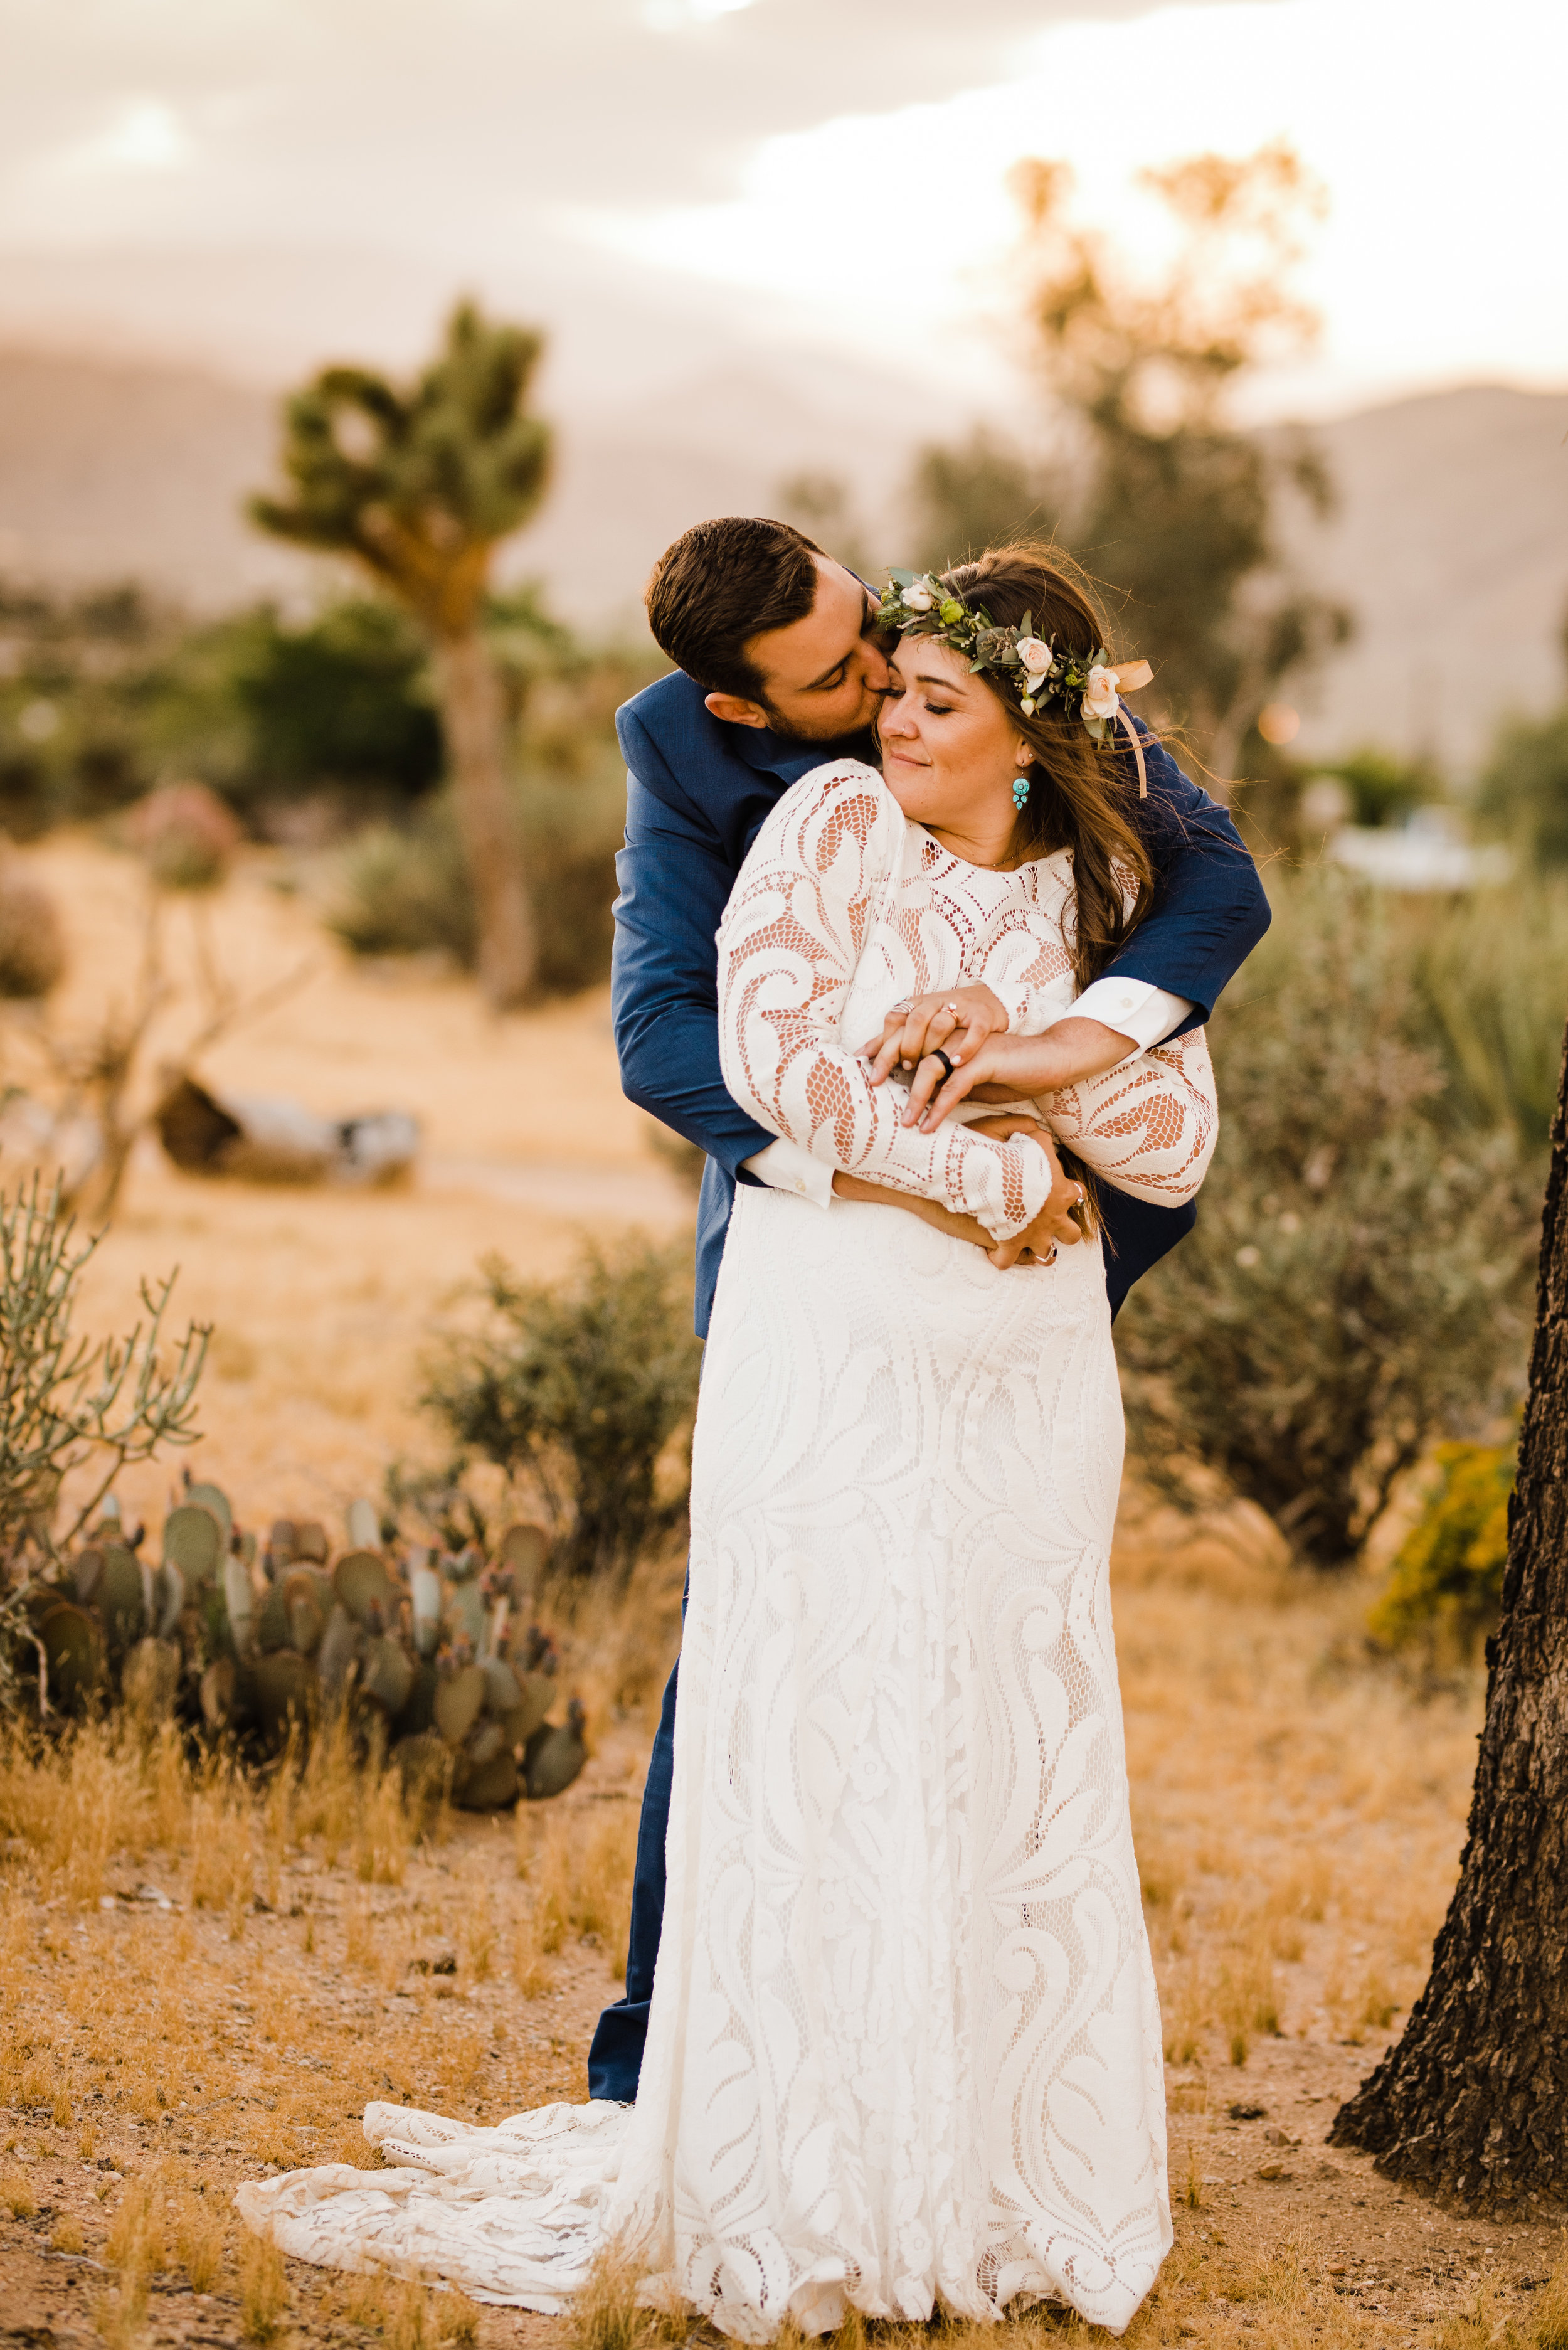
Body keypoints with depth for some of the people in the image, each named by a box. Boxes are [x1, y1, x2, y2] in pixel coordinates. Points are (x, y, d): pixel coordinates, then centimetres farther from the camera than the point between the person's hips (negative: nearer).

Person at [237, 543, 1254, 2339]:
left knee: (1011, 1763, 5)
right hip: (830, 1344, -3)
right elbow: (772, 1053, -14)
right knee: (812, 1747, -2)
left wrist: (1031, 1059, -13)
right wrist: (993, 1181, -10)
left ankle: (998, 2176, 15)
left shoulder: (1100, 893, 7)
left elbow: (1178, 1150, 5)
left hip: (1025, 1377, 3)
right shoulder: (836, 823, -2)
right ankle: (790, 2203, 6)